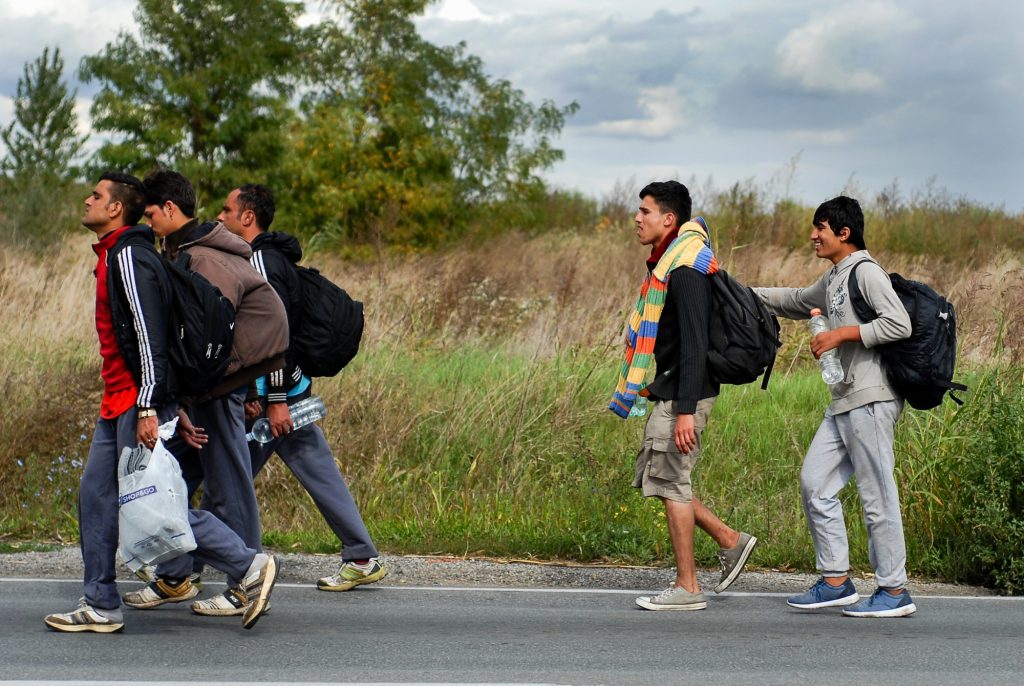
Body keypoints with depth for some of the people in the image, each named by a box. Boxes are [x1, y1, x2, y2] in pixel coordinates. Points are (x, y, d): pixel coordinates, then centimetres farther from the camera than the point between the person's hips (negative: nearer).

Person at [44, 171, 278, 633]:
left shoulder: (129, 256, -14)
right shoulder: (112, 255, 18)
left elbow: (150, 334, -21)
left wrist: (148, 408, -25)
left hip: (140, 402, -10)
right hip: (118, 403, 10)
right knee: (95, 496, 9)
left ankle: (250, 567, -3)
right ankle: (100, 607, 13)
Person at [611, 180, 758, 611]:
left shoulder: (685, 271, -18)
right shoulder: (667, 261, 14)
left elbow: (694, 344, -23)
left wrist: (686, 410, -26)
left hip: (683, 395, -10)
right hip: (668, 393, 10)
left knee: (669, 482, -5)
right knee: (652, 476, 13)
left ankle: (687, 588, 3)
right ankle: (730, 542, 19)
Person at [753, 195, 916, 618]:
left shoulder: (866, 272, -10)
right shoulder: (833, 280, 19)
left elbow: (899, 324, -21)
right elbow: (795, 301, 37)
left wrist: (842, 334, -16)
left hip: (871, 400, -10)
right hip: (844, 403, 10)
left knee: (877, 496, -5)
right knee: (815, 482, 8)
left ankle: (895, 591, 2)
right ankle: (836, 581, 14)